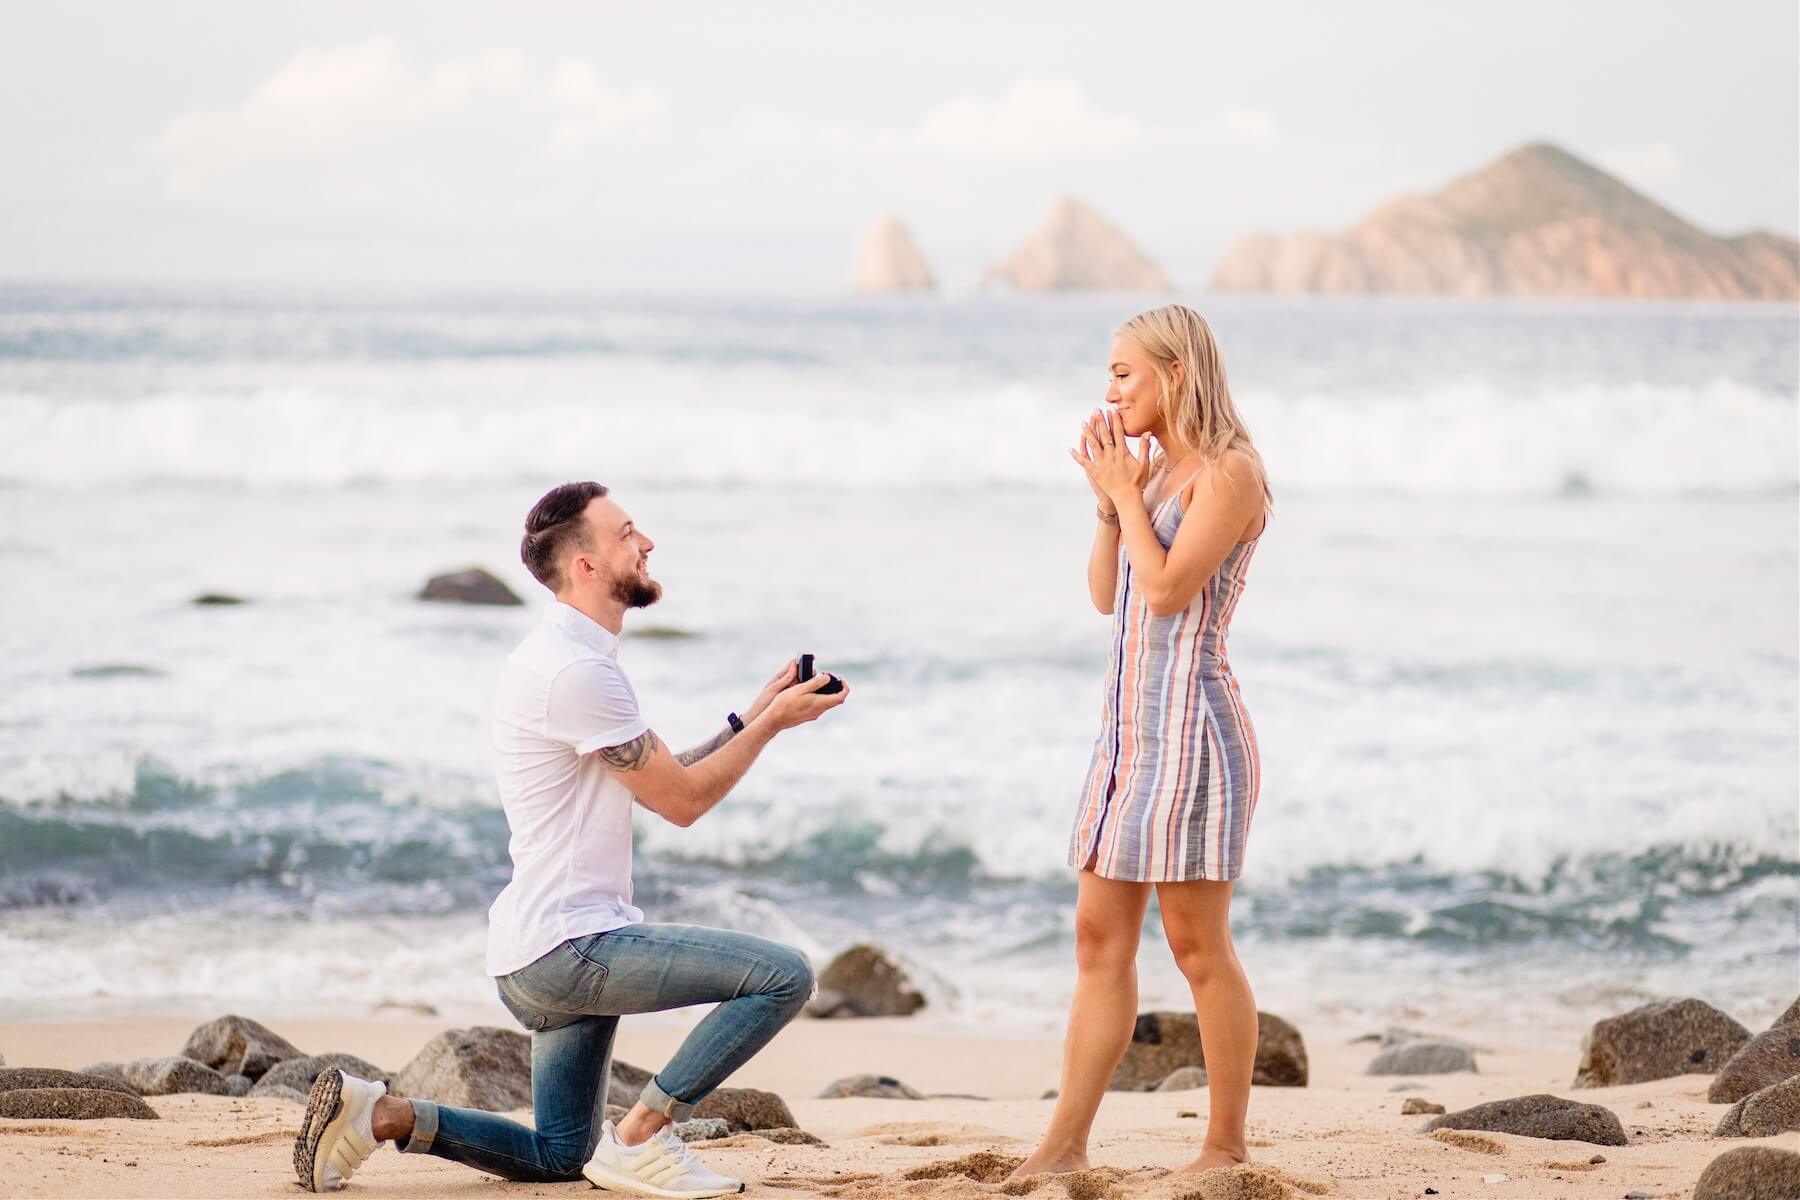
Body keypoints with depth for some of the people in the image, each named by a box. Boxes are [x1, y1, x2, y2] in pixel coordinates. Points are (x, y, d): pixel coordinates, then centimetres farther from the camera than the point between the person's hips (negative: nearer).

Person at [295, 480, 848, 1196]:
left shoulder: (569, 655, 17)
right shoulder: (577, 669, -16)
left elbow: (662, 781, 19)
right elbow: (682, 800, -12)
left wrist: (751, 717, 13)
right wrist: (770, 725, -2)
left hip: (543, 954, 11)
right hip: (571, 944, -11)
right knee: (784, 975, -16)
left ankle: (374, 1113, 8)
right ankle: (640, 1138, -11)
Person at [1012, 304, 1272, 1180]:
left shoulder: (1227, 472, -10)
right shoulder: (1157, 469, 16)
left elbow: (1167, 589, -18)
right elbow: (1107, 595, 18)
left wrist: (1127, 492, -8)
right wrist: (1107, 501, 6)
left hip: (1191, 727, -9)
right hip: (1128, 725, 9)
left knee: (1197, 943, -5)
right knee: (1100, 937, 7)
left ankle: (1227, 1146, 3)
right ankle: (1065, 1143, 8)